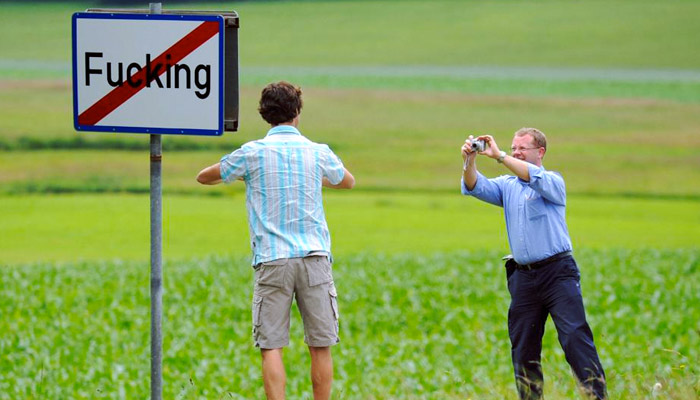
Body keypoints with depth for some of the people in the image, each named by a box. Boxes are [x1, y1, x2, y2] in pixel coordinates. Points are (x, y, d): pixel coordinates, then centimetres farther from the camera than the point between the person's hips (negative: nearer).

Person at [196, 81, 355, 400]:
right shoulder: (318, 153, 6)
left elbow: (204, 177, 16)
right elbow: (348, 182, 28)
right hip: (314, 257, 1)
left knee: (271, 347, -3)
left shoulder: (253, 153, 1)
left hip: (271, 260, -1)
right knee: (321, 346, 5)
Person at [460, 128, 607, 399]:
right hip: (523, 277, 5)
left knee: (575, 335, -15)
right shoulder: (507, 186, 16)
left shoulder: (553, 181, 2)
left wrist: (499, 156, -24)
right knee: (522, 347, 5)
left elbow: (534, 178, -20)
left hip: (558, 274, -5)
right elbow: (475, 187, 1)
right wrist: (469, 162, -18)